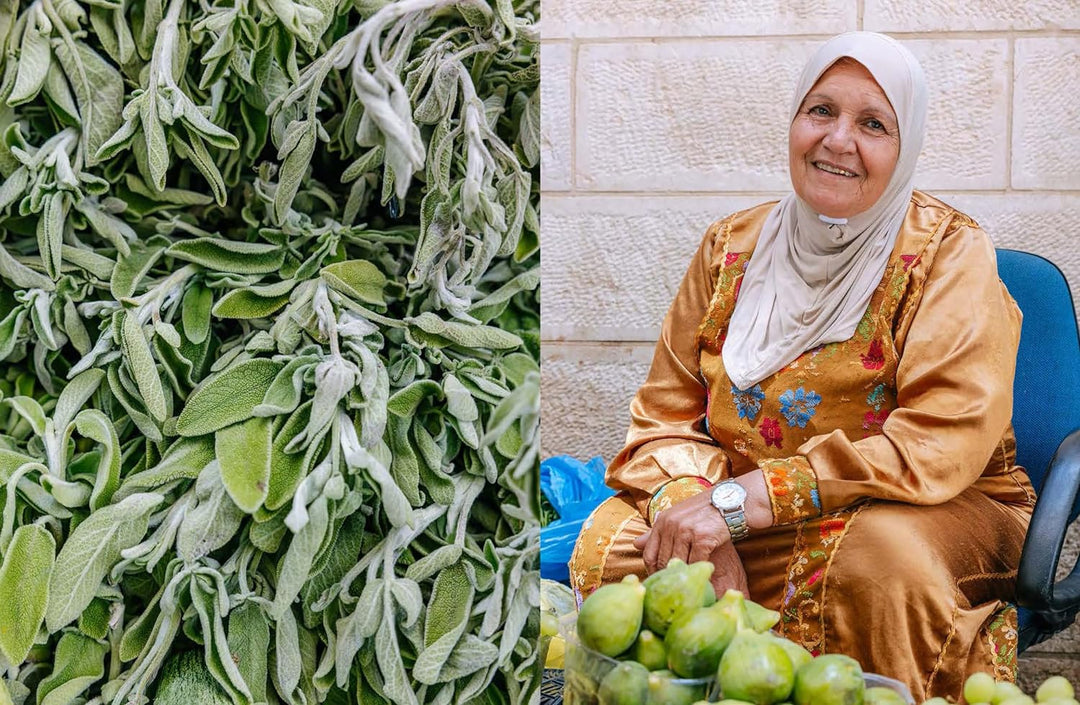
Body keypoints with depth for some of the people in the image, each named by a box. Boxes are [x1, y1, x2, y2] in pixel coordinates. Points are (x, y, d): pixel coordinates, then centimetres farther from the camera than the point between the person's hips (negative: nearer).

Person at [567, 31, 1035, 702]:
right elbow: (666, 415, 4)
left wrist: (736, 502, -25)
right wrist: (691, 506, -21)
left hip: (935, 513, -3)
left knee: (878, 553, -36)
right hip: (751, 523, 4)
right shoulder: (732, 247, 6)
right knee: (610, 542, -19)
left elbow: (939, 445, -21)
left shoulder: (950, 253, -9)